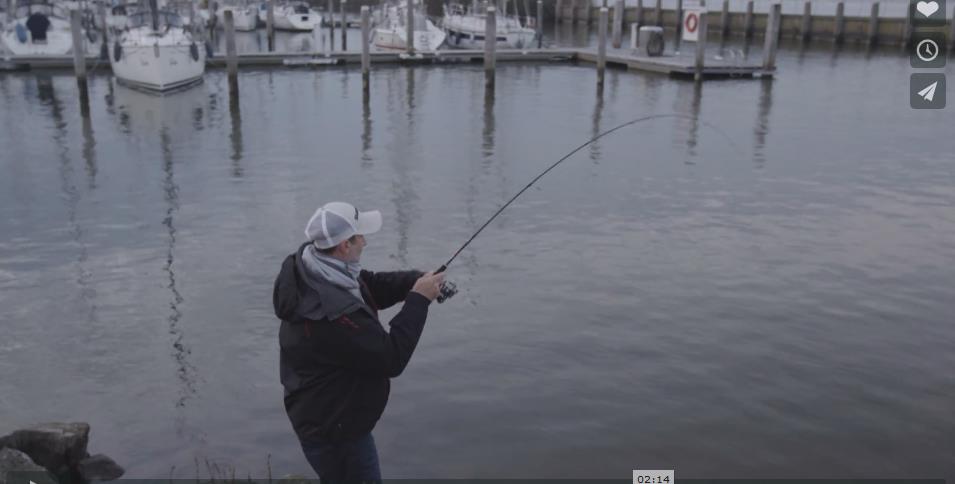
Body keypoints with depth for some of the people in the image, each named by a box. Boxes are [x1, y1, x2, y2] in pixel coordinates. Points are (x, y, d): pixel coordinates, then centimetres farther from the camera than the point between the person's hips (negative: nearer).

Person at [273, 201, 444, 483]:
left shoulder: (310, 270, -7)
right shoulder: (333, 312, -35)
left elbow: (369, 287, 8)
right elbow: (391, 359, -27)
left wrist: (415, 280, -7)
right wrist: (419, 300, -21)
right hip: (336, 432, -9)